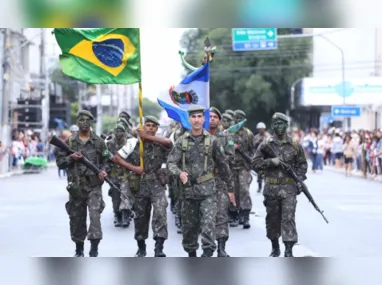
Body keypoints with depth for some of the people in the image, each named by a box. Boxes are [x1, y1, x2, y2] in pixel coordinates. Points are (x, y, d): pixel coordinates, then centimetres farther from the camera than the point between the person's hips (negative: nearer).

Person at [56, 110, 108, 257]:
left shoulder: (98, 142, 5)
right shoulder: (70, 142, 6)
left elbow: (106, 160, 10)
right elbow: (59, 161, 7)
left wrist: (103, 171, -10)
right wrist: (71, 158, -11)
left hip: (94, 185, -2)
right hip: (76, 185, 2)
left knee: (95, 215, -16)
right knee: (76, 218, 9)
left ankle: (94, 249, -17)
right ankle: (79, 249, 24)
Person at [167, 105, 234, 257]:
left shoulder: (212, 141, 1)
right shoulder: (182, 141, 3)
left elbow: (223, 165, 7)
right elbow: (171, 162, -1)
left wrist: (230, 187, 10)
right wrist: (179, 172, -23)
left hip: (207, 188, -2)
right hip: (188, 188, 2)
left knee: (208, 221, -16)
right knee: (189, 225, 10)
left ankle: (207, 253, -19)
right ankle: (191, 254, 25)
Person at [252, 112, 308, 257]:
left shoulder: (295, 146, 4)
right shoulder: (265, 145, 2)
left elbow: (302, 164, 11)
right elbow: (256, 163, -2)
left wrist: (299, 178, -3)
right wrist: (271, 161, -16)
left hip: (289, 188, -1)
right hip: (271, 188, 1)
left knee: (288, 218, -8)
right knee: (272, 219, 10)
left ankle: (289, 249, -7)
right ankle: (275, 247, 25)